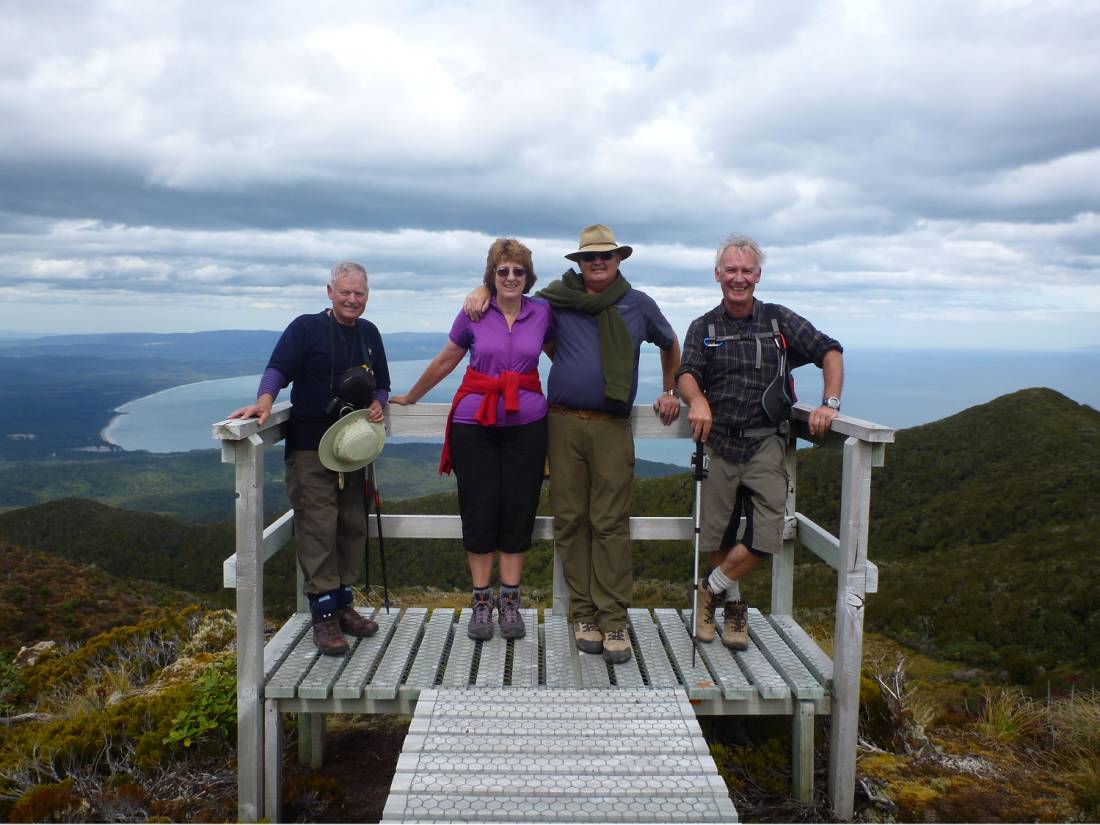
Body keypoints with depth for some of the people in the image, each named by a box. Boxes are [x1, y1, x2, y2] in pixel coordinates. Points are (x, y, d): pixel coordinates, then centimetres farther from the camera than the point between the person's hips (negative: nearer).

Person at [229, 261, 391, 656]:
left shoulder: (369, 333, 15)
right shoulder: (306, 327, -3)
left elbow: (381, 383, 20)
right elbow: (278, 368, -14)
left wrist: (378, 404, -2)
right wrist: (265, 400, -33)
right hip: (310, 446, -6)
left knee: (353, 526, 10)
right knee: (318, 527, -8)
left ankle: (343, 604, 23)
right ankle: (323, 615, -1)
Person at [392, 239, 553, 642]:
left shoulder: (542, 313, 3)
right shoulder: (473, 314, 1)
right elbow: (444, 361, 13)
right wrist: (409, 398, 21)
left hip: (526, 423, 1)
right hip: (474, 422, -1)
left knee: (518, 509, 3)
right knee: (479, 510, 2)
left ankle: (510, 601, 16)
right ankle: (481, 601, 15)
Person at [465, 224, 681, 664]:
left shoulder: (638, 304, 11)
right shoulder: (558, 299, 9)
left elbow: (670, 344, 27)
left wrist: (671, 392, 24)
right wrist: (482, 291, 5)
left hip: (612, 427, -1)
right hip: (564, 424, 1)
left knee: (611, 523, -4)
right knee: (570, 520, 2)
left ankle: (613, 620, 1)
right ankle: (583, 615, 12)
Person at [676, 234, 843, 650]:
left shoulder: (779, 320, 5)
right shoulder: (703, 328, 7)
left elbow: (830, 352, 6)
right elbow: (686, 374, -7)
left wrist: (830, 404, -9)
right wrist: (697, 400, -30)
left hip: (765, 443, -1)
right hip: (719, 443, 1)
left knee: (766, 537, -10)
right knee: (718, 536, 8)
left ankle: (711, 588, 13)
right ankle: (734, 606, 30)